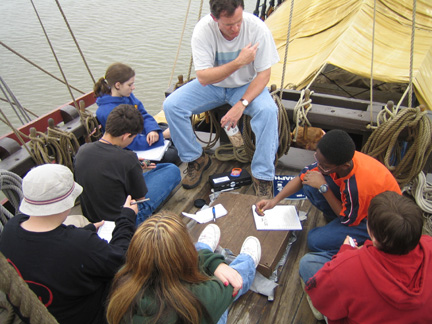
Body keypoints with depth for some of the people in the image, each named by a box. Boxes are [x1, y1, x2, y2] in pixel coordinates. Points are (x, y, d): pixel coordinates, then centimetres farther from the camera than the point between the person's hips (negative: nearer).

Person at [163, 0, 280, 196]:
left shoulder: (257, 28, -22)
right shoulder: (203, 30, -22)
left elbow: (264, 74, -17)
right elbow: (203, 78, -25)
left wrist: (241, 104, -30)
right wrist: (238, 62, -35)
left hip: (247, 85, -1)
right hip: (212, 85, 1)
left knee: (268, 110, -33)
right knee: (171, 105, -19)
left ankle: (262, 176, -18)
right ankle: (196, 159, 1)